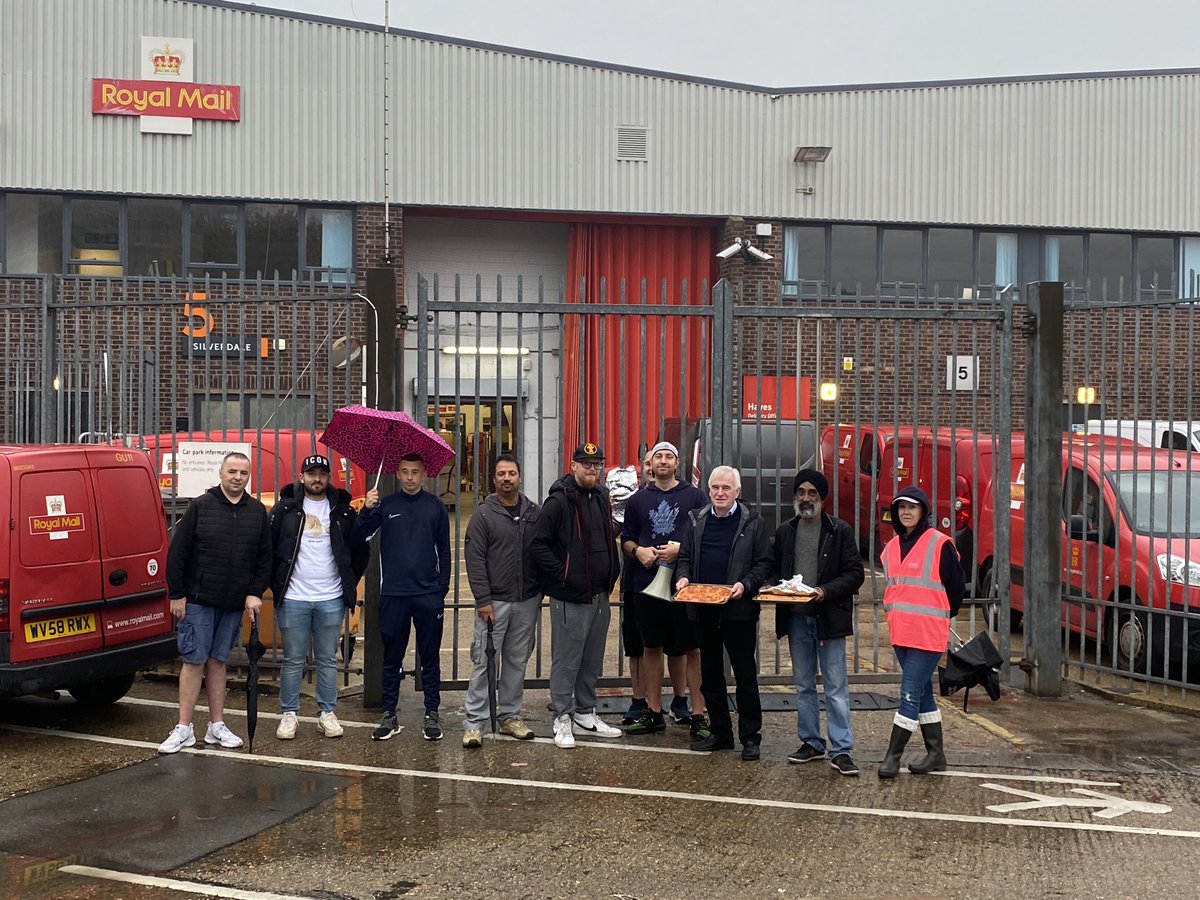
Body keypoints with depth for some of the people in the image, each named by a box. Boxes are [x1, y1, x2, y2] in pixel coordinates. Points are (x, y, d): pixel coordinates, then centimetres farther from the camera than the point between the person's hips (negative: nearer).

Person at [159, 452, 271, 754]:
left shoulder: (257, 512, 7)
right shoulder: (201, 506, -4)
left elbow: (264, 558, 11)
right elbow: (177, 552, -5)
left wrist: (255, 593, 0)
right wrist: (177, 594, -7)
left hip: (234, 604, 3)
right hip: (197, 601, -3)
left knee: (217, 661, 11)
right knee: (194, 661, -1)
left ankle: (217, 726, 16)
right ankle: (184, 729, 4)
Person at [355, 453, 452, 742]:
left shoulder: (435, 507, 6)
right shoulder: (385, 506, 5)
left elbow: (444, 550, 9)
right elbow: (358, 537, -3)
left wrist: (443, 589, 2)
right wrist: (366, 510, -20)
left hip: (428, 595, 0)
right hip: (393, 595, 0)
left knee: (430, 658, 5)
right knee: (392, 658, 6)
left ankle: (432, 715, 13)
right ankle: (389, 716, 14)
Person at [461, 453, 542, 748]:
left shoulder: (535, 513, 8)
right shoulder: (484, 515, -2)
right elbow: (475, 559, -6)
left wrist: (543, 590, 5)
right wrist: (483, 599, -12)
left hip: (527, 602, 4)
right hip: (494, 601, -3)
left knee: (517, 662, 11)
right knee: (484, 662, -4)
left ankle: (510, 717, 22)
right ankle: (474, 723, 0)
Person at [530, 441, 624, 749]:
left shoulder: (601, 498, 12)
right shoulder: (559, 501, -12)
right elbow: (538, 545, -16)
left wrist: (610, 575, 14)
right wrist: (562, 574, -17)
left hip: (599, 596, 8)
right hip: (570, 597, -8)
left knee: (592, 660, 16)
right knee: (566, 660, 0)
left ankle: (585, 712, 27)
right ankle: (563, 718, 9)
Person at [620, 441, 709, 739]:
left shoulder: (695, 496, 4)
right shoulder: (638, 499, 13)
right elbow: (626, 539, 16)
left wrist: (681, 549, -14)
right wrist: (638, 551, -5)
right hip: (648, 582, 3)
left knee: (693, 649, -3)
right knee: (652, 647, 9)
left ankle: (697, 715, 2)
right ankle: (653, 712, 19)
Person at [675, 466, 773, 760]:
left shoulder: (753, 522, -1)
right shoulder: (696, 520, 10)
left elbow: (764, 563, -2)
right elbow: (685, 556, 15)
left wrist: (745, 585, -17)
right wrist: (682, 577, -5)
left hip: (739, 610, -4)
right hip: (703, 611, 5)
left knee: (745, 676, 1)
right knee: (710, 676, 11)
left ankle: (750, 737, 9)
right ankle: (719, 733, 22)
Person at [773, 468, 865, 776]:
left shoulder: (840, 531, -2)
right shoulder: (784, 532, 11)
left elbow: (855, 574, -5)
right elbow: (775, 570, 16)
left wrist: (825, 591, -19)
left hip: (829, 617, -4)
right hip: (795, 618, 4)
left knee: (836, 687, -3)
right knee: (803, 686, 12)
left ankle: (841, 750, -1)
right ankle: (811, 743, 22)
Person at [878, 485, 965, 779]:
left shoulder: (939, 545, -8)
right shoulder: (892, 546, 12)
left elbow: (956, 587, -2)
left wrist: (941, 617, 9)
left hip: (929, 633, -7)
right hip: (901, 632, 7)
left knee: (911, 693, -8)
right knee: (923, 692, 13)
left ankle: (893, 755, -4)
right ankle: (936, 754, 20)